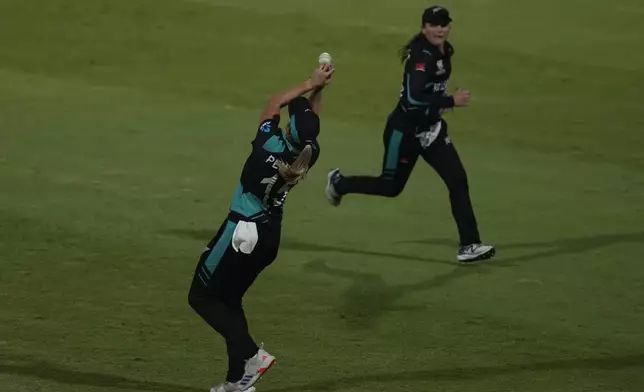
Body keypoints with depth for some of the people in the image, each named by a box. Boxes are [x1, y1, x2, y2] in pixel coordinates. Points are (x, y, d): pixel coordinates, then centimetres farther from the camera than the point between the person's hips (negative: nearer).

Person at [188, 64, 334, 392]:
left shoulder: (269, 146, -26)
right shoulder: (309, 154, -11)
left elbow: (275, 102, -9)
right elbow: (311, 120, 11)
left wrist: (311, 84, -2)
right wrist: (319, 89, 4)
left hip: (242, 232, -7)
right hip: (271, 235, 7)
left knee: (202, 297, 4)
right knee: (229, 299, 18)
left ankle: (251, 355, -10)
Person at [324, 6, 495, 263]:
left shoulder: (445, 51, 3)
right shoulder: (422, 55, -25)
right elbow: (414, 98, -35)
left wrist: (439, 104, 10)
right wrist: (451, 101, -31)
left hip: (430, 128, 8)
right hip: (405, 129, -8)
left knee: (458, 180, -4)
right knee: (391, 186, 10)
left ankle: (468, 246, -5)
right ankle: (339, 183, 37)